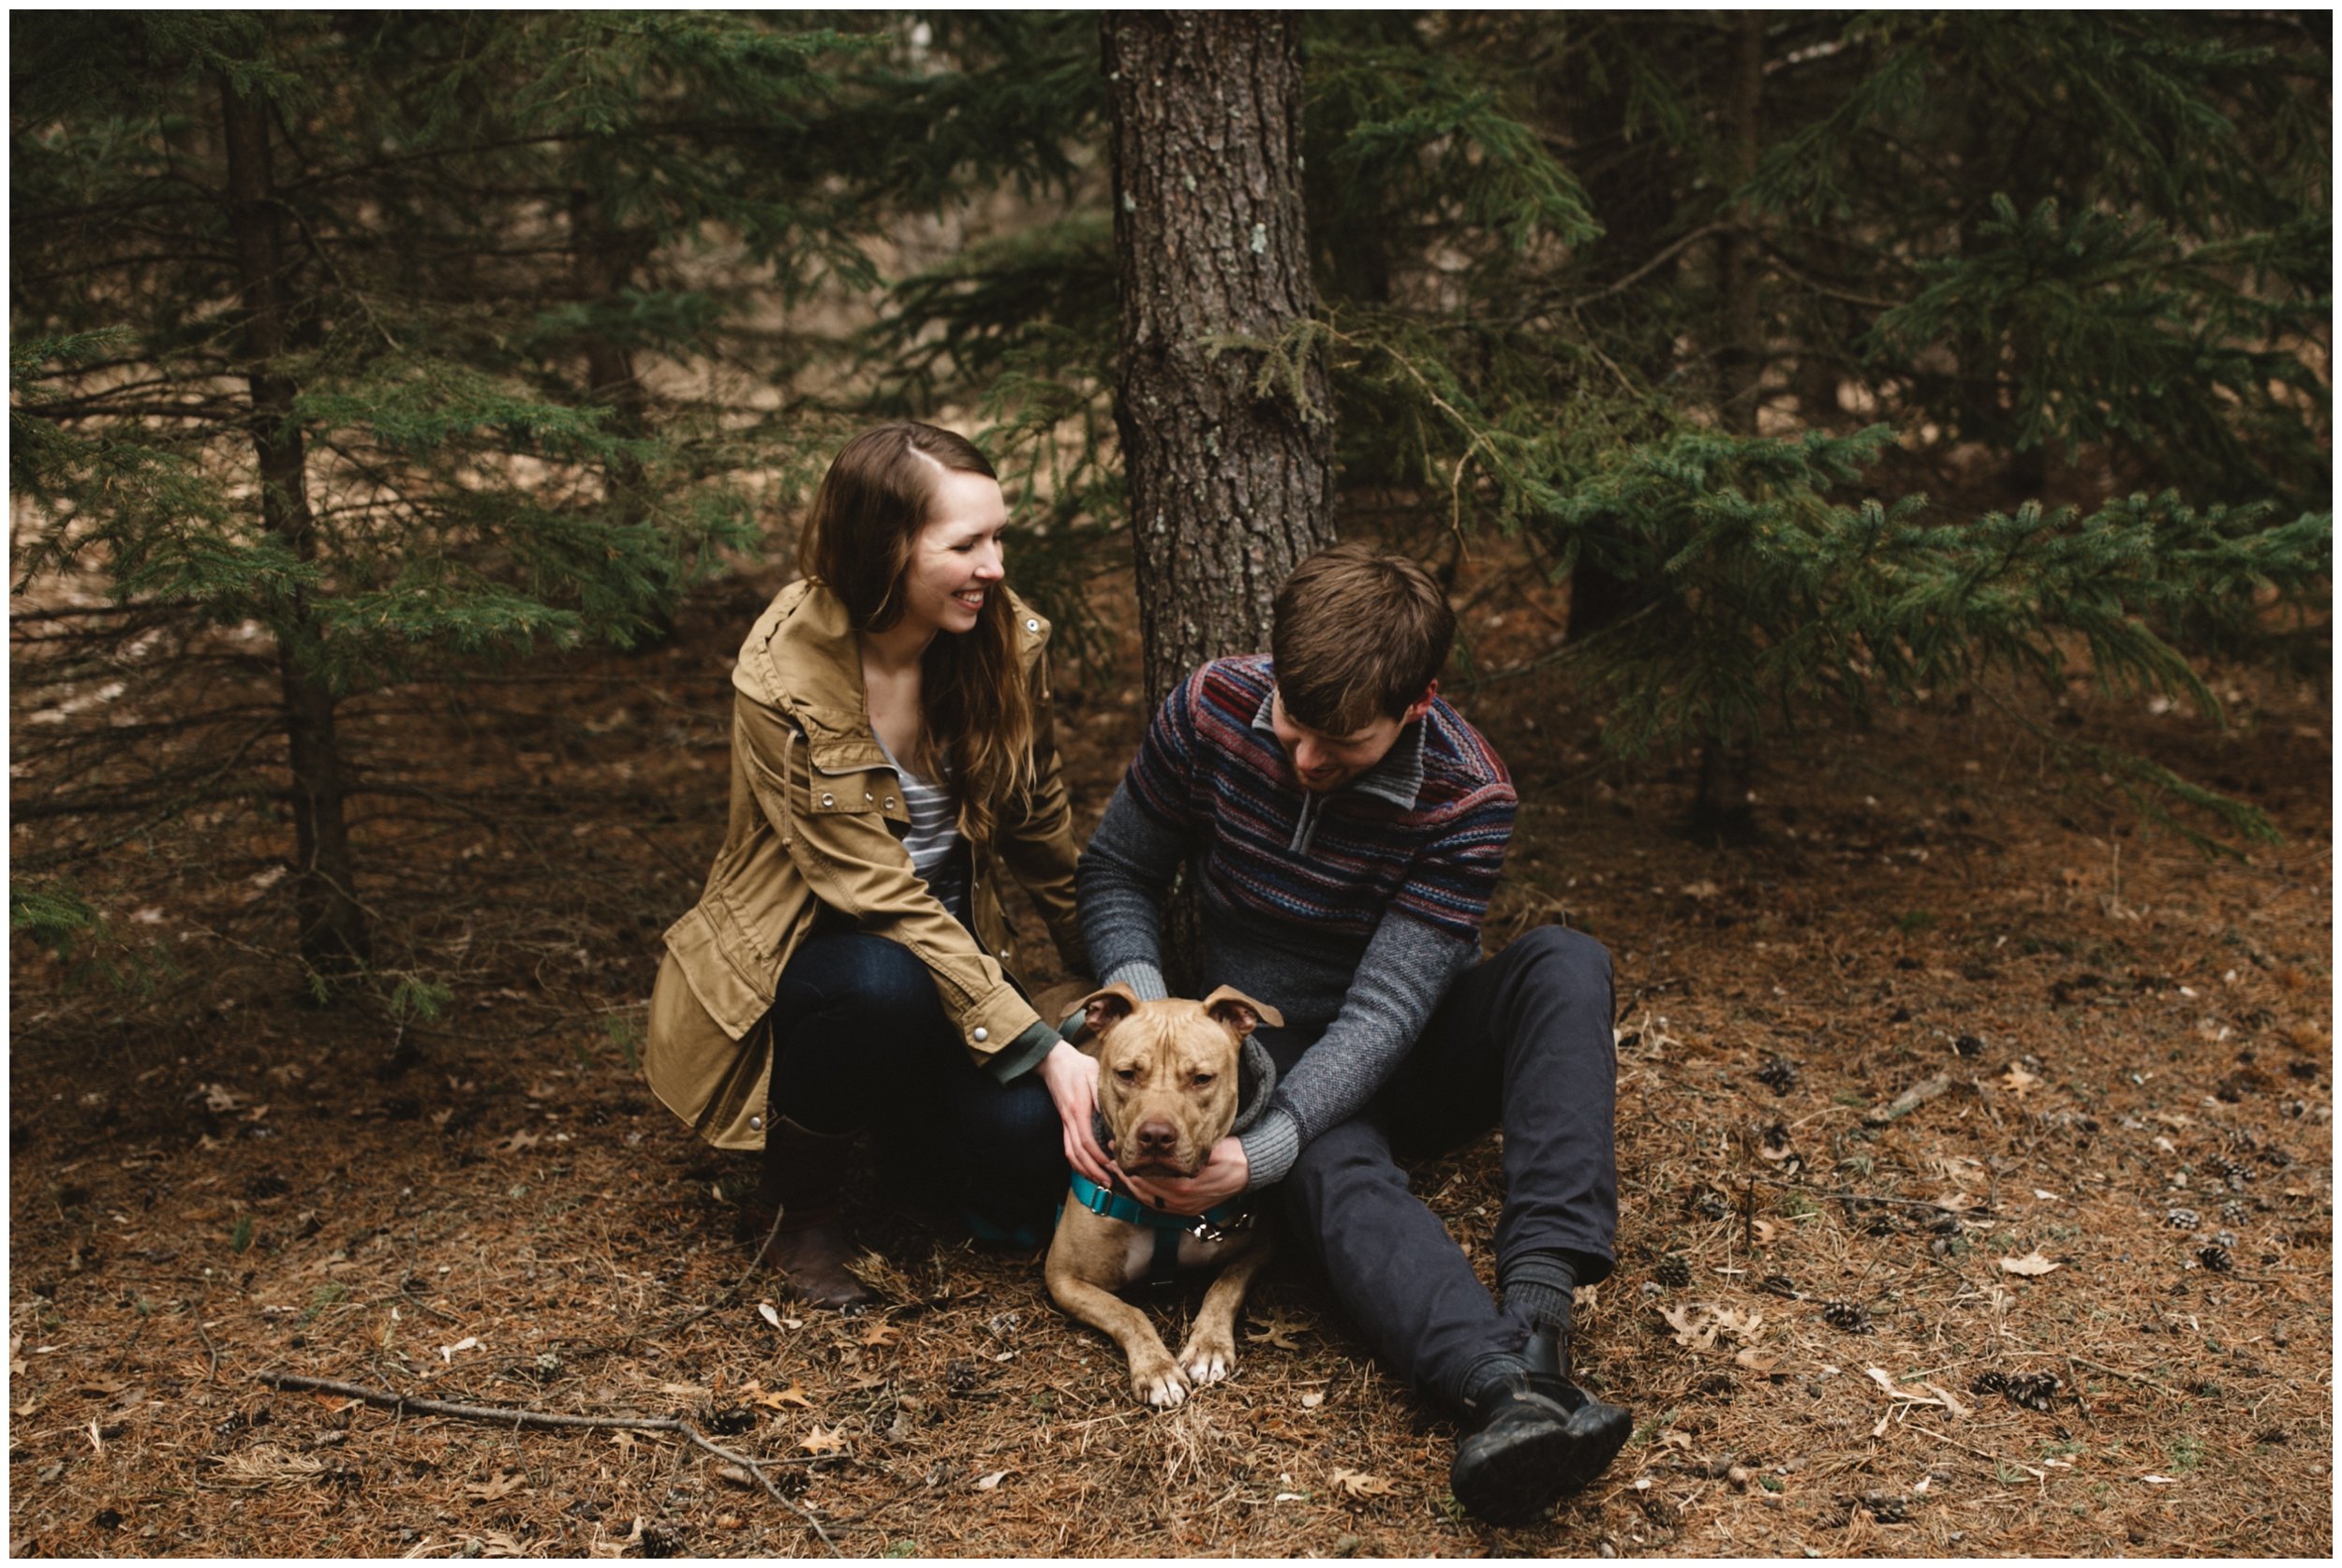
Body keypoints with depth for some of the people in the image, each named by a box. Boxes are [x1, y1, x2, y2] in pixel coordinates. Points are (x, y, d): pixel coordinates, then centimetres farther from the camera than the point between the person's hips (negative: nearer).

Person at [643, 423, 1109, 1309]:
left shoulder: (1007, 640, -8)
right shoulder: (784, 677, -23)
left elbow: (1040, 825, 9)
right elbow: (876, 896, -26)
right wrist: (1040, 1049, -30)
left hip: (949, 943, 5)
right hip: (796, 953, -4)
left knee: (1036, 1144, -21)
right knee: (887, 986, -39)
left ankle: (910, 1121, 15)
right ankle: (789, 1209, -9)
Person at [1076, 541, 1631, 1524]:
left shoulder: (1466, 798, -21)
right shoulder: (1212, 708, -15)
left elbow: (1384, 1012, -26)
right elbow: (1117, 872, -2)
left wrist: (1261, 1153, -38)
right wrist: (1143, 1003, -22)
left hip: (1399, 1052, 1)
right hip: (1263, 1040, 0)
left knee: (1565, 964, -30)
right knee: (1334, 1171, -36)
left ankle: (1538, 1296, -45)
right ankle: (1506, 1388, -59)